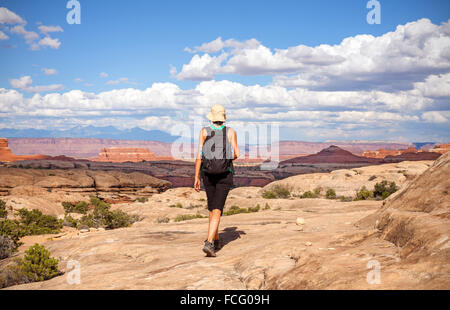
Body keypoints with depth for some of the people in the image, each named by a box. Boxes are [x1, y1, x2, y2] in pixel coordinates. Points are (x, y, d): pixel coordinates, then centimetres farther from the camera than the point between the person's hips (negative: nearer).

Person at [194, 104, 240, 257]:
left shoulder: (204, 131, -1)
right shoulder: (231, 132, -1)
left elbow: (199, 155, -7)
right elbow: (236, 154, -3)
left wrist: (196, 177, -3)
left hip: (208, 174, 2)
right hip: (225, 175, -2)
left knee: (212, 208, 21)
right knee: (217, 210, -8)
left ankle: (216, 240, 33)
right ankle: (209, 243, -25)